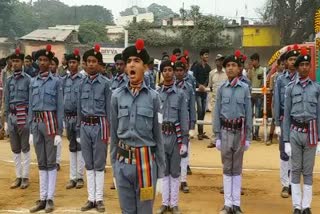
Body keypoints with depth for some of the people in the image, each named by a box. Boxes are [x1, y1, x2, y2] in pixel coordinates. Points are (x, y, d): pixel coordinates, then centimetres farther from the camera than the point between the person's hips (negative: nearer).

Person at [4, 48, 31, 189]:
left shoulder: (28, 80, -4)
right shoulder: (9, 80, 10)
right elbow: (6, 101, 12)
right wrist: (6, 120, 9)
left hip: (24, 117, -5)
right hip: (12, 117, 5)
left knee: (25, 149, 2)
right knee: (15, 149, 10)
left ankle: (25, 177, 9)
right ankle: (18, 177, 18)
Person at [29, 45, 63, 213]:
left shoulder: (56, 81, -1)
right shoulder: (33, 82, 11)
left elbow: (60, 108, -3)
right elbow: (31, 107, 12)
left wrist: (59, 132, -8)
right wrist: (31, 130, 8)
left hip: (50, 122, -4)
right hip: (36, 123, 4)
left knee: (51, 162, 1)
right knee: (41, 163, 10)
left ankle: (50, 199, 7)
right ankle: (42, 198, 16)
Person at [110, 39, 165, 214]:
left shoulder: (153, 97, -2)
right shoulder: (117, 96, 1)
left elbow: (157, 134, 2)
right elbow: (114, 133, 7)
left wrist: (160, 166, 3)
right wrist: (113, 162, 8)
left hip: (146, 160, -1)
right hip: (123, 160, 1)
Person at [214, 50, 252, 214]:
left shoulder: (244, 88, -1)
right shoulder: (221, 89, 1)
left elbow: (248, 114, 1)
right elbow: (217, 114, 2)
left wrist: (248, 137, -2)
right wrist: (217, 137, -2)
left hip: (239, 131, -1)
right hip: (225, 131, 1)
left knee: (237, 169, 8)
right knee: (227, 168, 8)